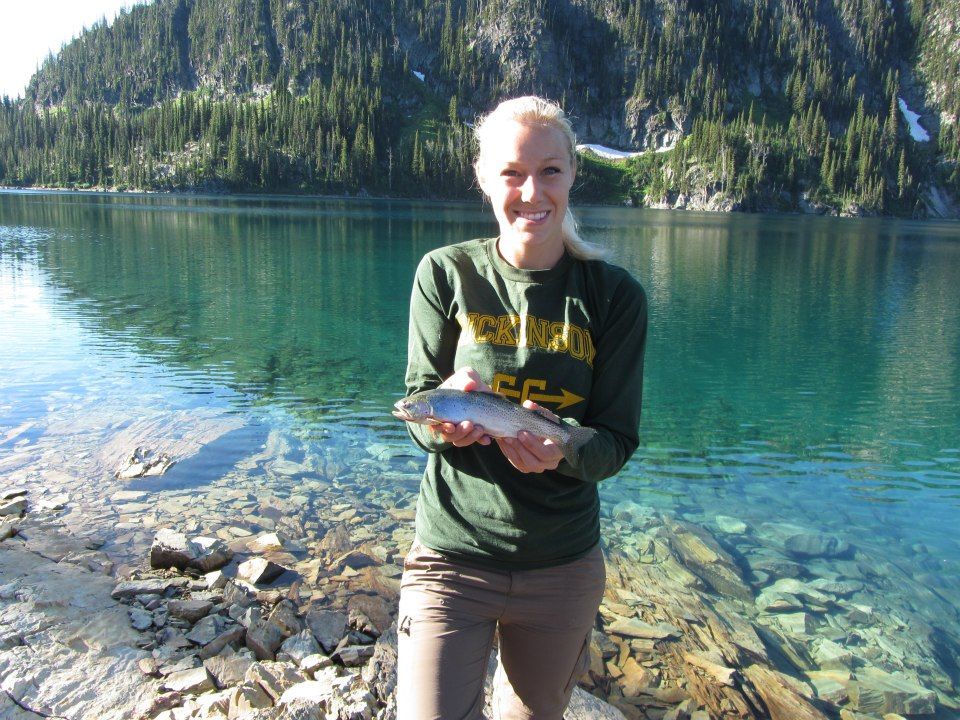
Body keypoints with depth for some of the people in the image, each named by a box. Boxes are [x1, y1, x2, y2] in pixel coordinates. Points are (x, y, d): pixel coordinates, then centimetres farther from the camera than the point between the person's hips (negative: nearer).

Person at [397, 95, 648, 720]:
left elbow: (619, 440, -7)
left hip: (564, 567, 2)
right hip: (453, 556, -1)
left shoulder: (615, 296, -7)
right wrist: (445, 419, -28)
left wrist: (562, 449, -29)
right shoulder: (446, 274, -7)